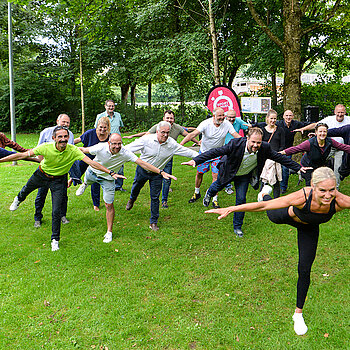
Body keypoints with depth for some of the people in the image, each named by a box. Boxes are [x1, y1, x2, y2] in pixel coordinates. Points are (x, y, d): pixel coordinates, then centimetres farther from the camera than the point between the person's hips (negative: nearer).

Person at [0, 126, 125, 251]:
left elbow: (92, 162, -33)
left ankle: (55, 239, 15)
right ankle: (18, 199, 70)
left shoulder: (73, 150, -30)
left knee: (56, 211, -6)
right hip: (41, 175, 2)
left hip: (58, 180, -1)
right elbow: (22, 155, -25)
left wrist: (110, 172, -40)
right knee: (26, 189, 31)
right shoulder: (46, 147, -30)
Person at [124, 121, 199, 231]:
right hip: (142, 169, 0)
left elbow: (186, 151, -3)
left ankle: (154, 222, 15)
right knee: (136, 187, 22)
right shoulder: (146, 139, -20)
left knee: (155, 197, 1)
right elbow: (130, 147, -17)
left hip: (157, 173, 0)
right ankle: (132, 199, 60)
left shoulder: (172, 144, -13)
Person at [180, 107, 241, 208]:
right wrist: (180, 144, -37)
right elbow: (193, 134, -27)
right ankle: (197, 193, 35)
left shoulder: (227, 124, -14)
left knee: (215, 175, -6)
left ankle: (215, 200, 4)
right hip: (204, 152, 0)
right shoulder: (206, 123, -21)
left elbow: (236, 135, -11)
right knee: (199, 173, 10)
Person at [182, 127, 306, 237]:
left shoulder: (265, 148, -29)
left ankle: (237, 227, 22)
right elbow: (216, 152, -37)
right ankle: (209, 193, 64)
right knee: (218, 186, 24)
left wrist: (298, 167, -9)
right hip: (228, 172, -1)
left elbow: (280, 158, -15)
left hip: (244, 176, 1)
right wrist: (196, 160, -44)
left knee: (241, 200, 0)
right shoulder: (236, 144, -38)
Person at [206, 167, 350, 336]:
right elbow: (263, 206, -42)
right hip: (290, 215, -1)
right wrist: (230, 209, -42)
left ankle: (298, 313, 25)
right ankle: (265, 194, 70)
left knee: (304, 270, 2)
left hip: (309, 228, 2)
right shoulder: (302, 197, -47)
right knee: (273, 216, 34)